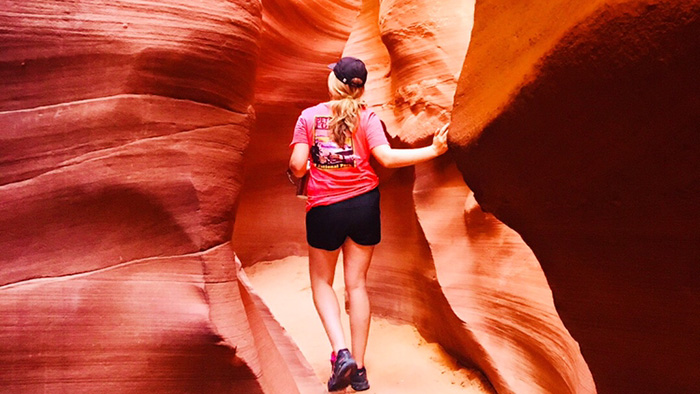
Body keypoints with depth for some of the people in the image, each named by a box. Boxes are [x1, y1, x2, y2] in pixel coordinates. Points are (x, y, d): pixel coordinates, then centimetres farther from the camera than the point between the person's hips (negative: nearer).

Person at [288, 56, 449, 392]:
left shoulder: (309, 116, -2)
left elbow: (298, 165, -7)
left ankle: (341, 352, -3)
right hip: (364, 204, 1)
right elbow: (386, 157, -14)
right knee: (356, 284, 9)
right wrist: (433, 150, -10)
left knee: (322, 282, 16)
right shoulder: (367, 117, -2)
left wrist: (294, 171, 16)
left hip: (324, 209, -1)